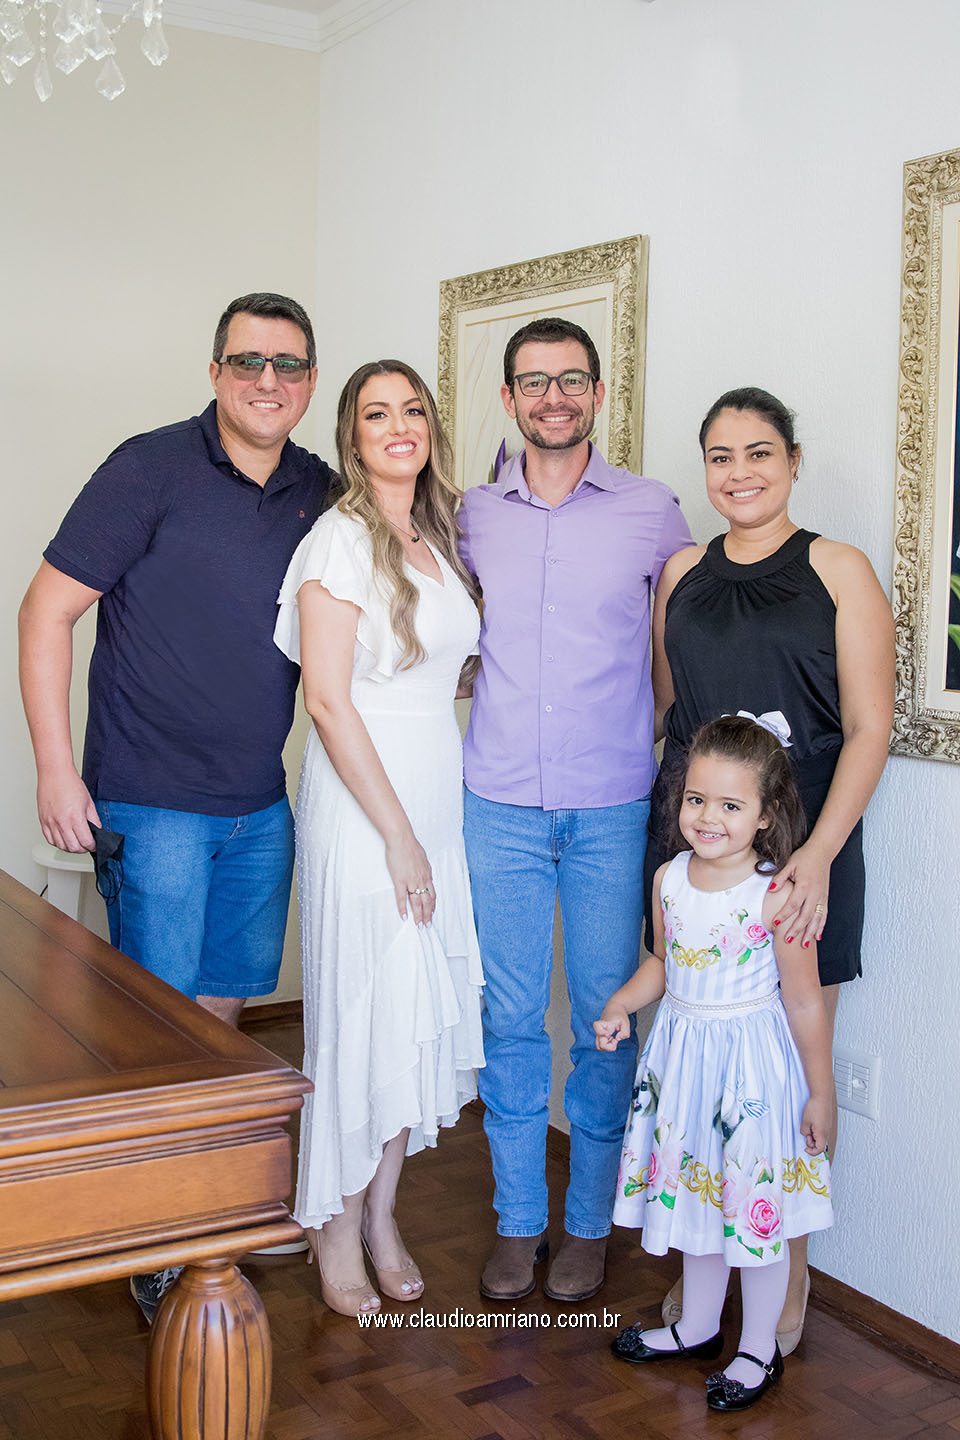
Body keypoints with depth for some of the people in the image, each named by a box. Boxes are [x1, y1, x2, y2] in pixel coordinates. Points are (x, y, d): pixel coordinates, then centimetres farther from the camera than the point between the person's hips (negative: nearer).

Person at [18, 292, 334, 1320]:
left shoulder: (322, 494, 5)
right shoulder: (151, 469, -10)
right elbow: (47, 610, -8)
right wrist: (57, 770, -12)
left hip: (262, 808, 5)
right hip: (152, 802, -5)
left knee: (225, 1005, 15)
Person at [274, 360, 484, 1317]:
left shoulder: (438, 539, 12)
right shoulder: (341, 540, -10)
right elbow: (326, 699, -15)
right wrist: (397, 834, -15)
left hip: (437, 800, 7)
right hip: (361, 806, -7)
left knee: (422, 1013, 11)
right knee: (361, 1014, 1)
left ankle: (382, 1215, 27)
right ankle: (336, 1230, 20)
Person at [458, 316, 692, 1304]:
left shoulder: (652, 512, 1)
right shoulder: (475, 516, 6)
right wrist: (469, 668, 5)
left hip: (613, 808, -1)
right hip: (500, 804, 2)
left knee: (606, 1016, 6)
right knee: (510, 1016, 7)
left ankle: (589, 1221, 23)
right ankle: (517, 1218, 23)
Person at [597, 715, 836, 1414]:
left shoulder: (778, 892, -21)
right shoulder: (670, 879, -3)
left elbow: (804, 1001, -14)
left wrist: (821, 1095, -8)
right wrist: (620, 1007, -2)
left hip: (753, 1064, -6)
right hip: (683, 1055, 6)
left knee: (754, 1202, 7)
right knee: (694, 1192, 20)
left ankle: (760, 1351, 29)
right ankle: (698, 1325, 41)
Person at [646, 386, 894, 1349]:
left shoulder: (837, 571, -2)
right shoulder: (683, 573, 12)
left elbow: (869, 729, -6)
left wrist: (818, 855, -17)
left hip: (801, 851, -3)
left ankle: (788, 1275, 22)